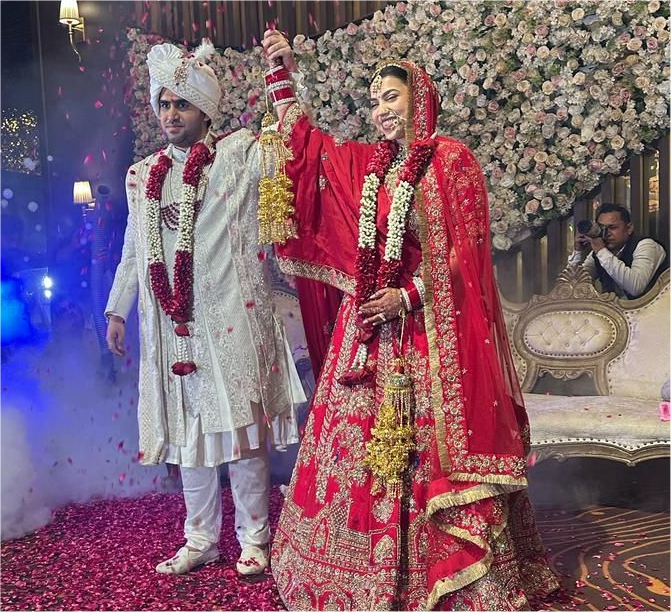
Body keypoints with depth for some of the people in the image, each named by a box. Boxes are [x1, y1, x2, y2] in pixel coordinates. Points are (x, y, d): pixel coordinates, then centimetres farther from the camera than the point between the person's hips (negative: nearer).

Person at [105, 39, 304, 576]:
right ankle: (201, 539, 24)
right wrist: (117, 311, 19)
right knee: (186, 427, 10)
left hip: (231, 318, -4)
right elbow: (133, 252, 20)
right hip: (171, 324, 5)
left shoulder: (238, 154, 2)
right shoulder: (142, 174, 15)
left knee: (240, 426, 1)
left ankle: (253, 538, 17)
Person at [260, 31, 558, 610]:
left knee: (430, 447, -3)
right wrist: (282, 77, 19)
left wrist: (409, 295, -14)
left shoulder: (451, 159, -3)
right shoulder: (366, 162, 13)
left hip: (429, 329, -6)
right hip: (370, 327, 6)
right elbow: (305, 142, 22)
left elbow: (465, 250, -8)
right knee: (363, 443, 7)